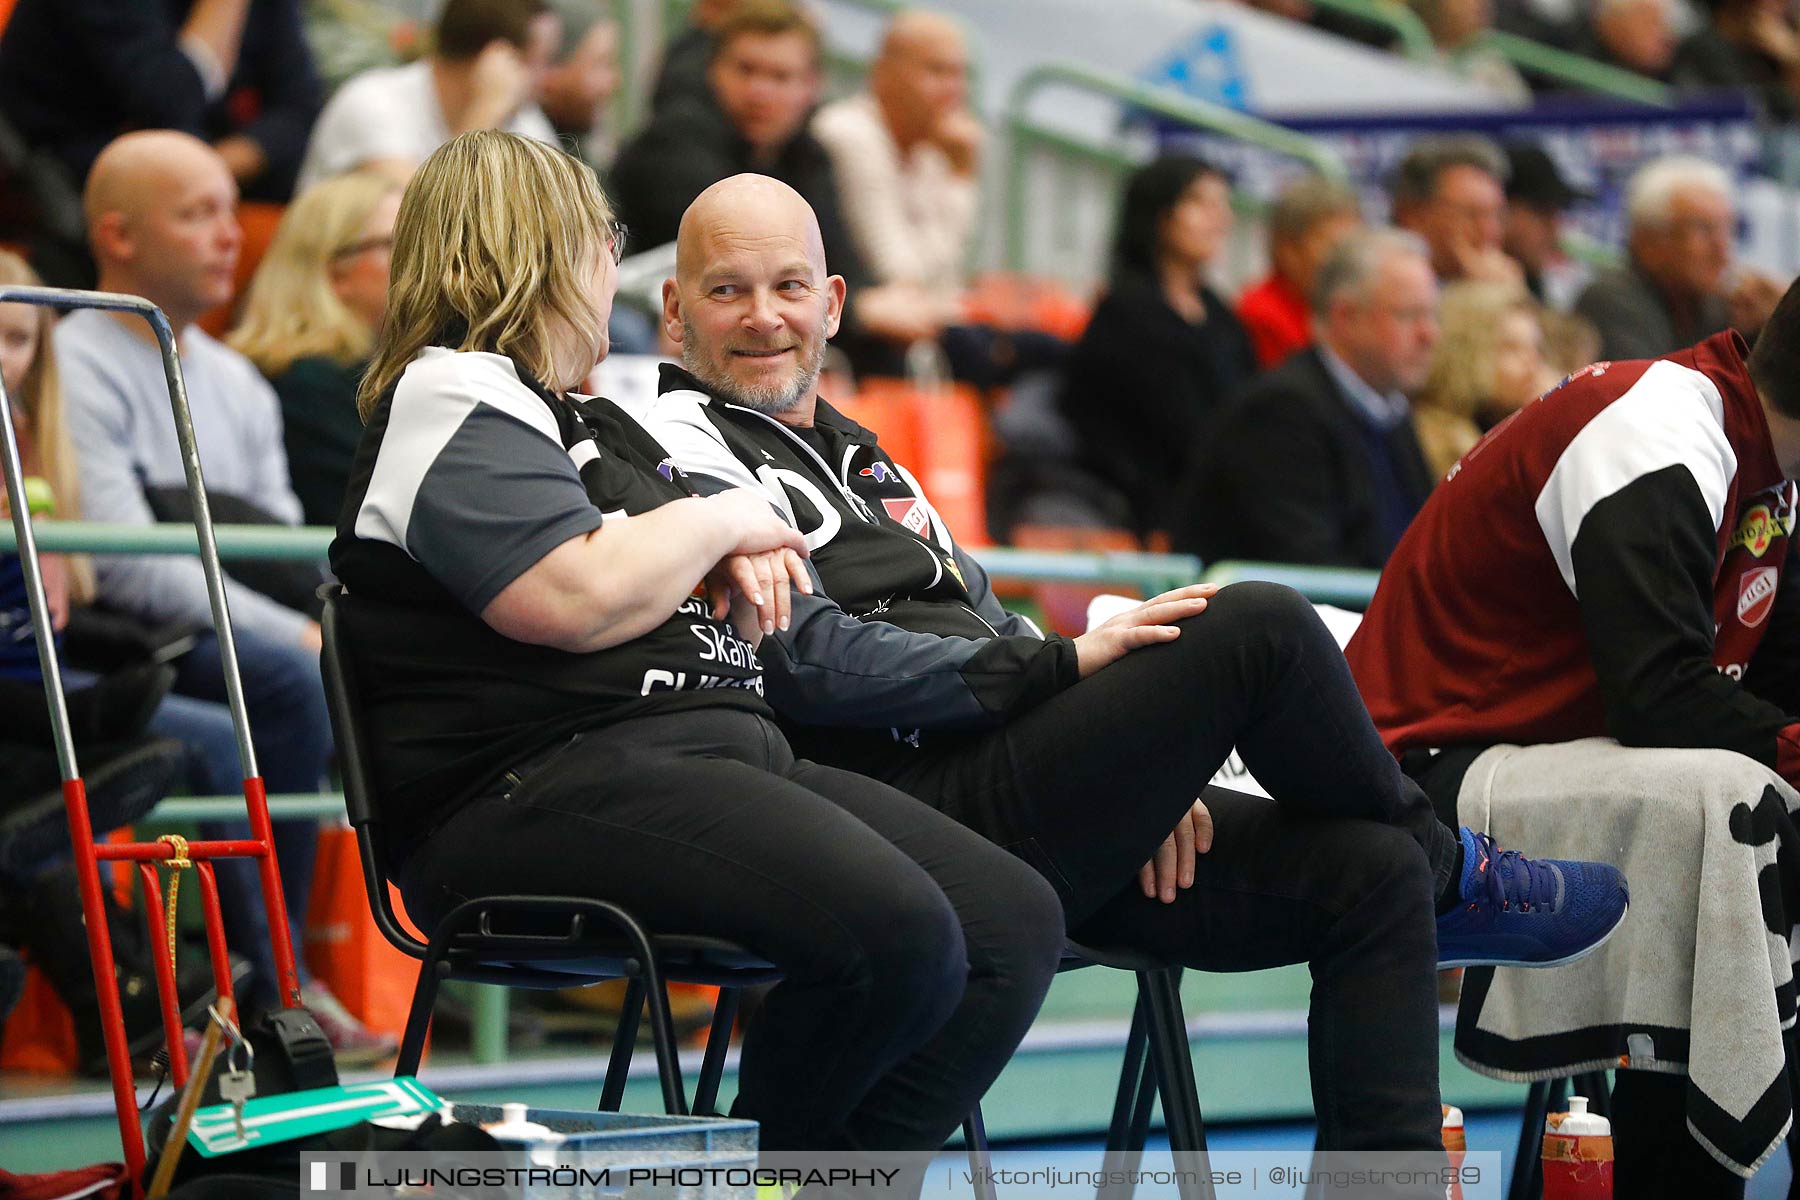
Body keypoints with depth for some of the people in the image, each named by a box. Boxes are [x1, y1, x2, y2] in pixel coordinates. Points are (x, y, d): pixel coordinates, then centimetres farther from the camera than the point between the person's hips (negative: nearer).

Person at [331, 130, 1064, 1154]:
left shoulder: (587, 420, 29)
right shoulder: (451, 400, -2)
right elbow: (579, 601, -17)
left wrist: (740, 569, 13)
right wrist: (720, 522, 0)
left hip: (728, 757, 10)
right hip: (548, 786, -10)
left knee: (1015, 922, -8)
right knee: (897, 935, -30)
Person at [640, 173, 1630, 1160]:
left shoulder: (858, 458, 28)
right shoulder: (688, 456, -2)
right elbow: (808, 659, -16)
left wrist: (1144, 760, 5)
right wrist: (1065, 664, -14)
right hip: (916, 824, -9)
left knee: (1370, 872, -1)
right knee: (1259, 627, -18)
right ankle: (1450, 873, 7)